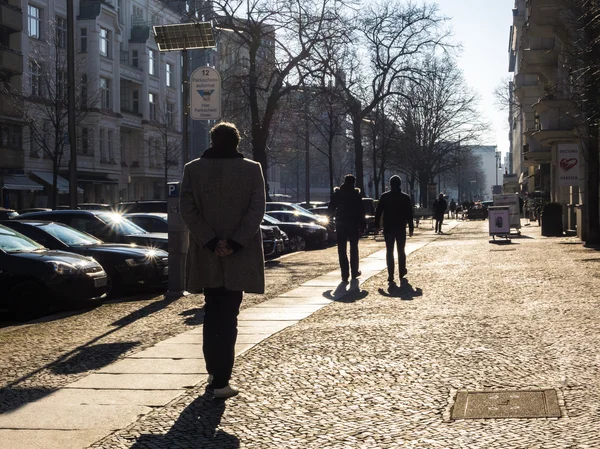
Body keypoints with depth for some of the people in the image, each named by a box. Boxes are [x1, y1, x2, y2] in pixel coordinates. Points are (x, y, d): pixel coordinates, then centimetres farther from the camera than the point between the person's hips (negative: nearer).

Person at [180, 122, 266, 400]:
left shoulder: (193, 169, 1)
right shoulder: (252, 169, -3)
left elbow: (187, 209, -5)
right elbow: (257, 210, -10)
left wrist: (210, 241, -7)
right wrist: (234, 243, -11)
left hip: (206, 255, 2)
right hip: (239, 257, -2)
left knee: (212, 313, 17)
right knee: (228, 317, 1)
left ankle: (214, 372, 22)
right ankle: (220, 381, -4)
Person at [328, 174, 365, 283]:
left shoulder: (337, 194, -1)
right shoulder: (356, 194, -6)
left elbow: (330, 210, 2)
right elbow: (361, 210, -6)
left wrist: (332, 215, 23)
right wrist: (362, 223, 3)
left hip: (341, 224, 0)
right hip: (354, 225, 0)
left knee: (342, 250, 1)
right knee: (354, 248, 14)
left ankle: (345, 274, -7)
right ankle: (354, 272, 18)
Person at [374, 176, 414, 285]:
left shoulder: (384, 197, -1)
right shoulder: (405, 197, 0)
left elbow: (378, 212, -3)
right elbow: (409, 214, 0)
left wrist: (377, 225, 2)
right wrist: (411, 227, 6)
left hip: (388, 228, 0)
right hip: (401, 228, 0)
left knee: (389, 252, 1)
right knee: (401, 251, 12)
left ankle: (391, 277, -5)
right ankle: (402, 274, 15)